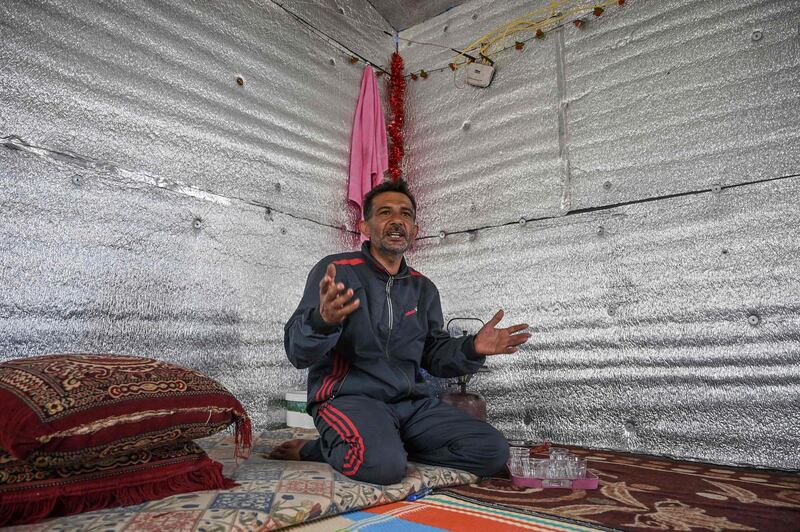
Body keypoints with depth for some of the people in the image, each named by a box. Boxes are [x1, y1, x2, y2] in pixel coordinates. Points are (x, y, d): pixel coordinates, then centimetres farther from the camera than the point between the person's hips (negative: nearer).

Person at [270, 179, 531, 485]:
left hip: (411, 401, 6)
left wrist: (472, 349, -4)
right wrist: (323, 320, -35)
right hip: (349, 397, -6)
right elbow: (298, 353, -11)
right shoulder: (336, 271, -4)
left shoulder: (423, 288, 15)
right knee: (382, 464, -36)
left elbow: (434, 356, 17)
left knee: (493, 451, -11)